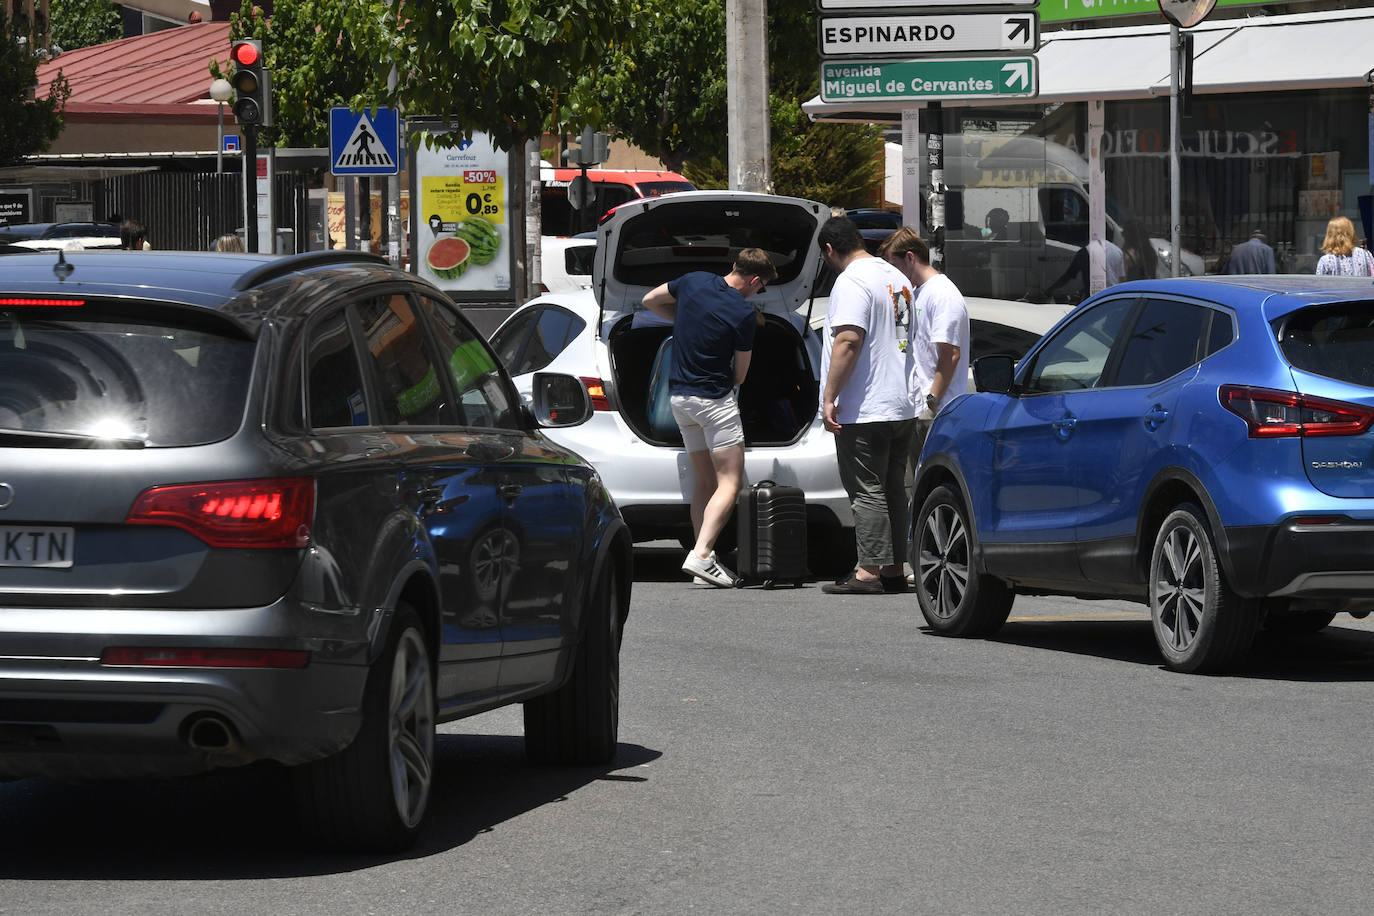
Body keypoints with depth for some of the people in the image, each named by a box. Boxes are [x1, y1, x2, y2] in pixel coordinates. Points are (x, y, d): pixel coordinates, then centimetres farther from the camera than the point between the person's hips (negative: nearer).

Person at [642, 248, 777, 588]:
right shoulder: (744, 314, -14)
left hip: (678, 395, 7)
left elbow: (650, 301, 17)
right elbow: (740, 373, -4)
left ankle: (703, 558, 11)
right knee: (730, 482, -7)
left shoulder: (693, 281, 1)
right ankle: (701, 554, -22)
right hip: (715, 400, -7)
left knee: (704, 481, 14)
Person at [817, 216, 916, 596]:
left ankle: (869, 571, -9)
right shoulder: (896, 278, 14)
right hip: (902, 406, 9)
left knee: (866, 491, -7)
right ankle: (894, 569, 15)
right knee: (892, 490, 13)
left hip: (864, 410, -9)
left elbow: (849, 341, -23)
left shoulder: (851, 282, -13)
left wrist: (829, 397, -21)